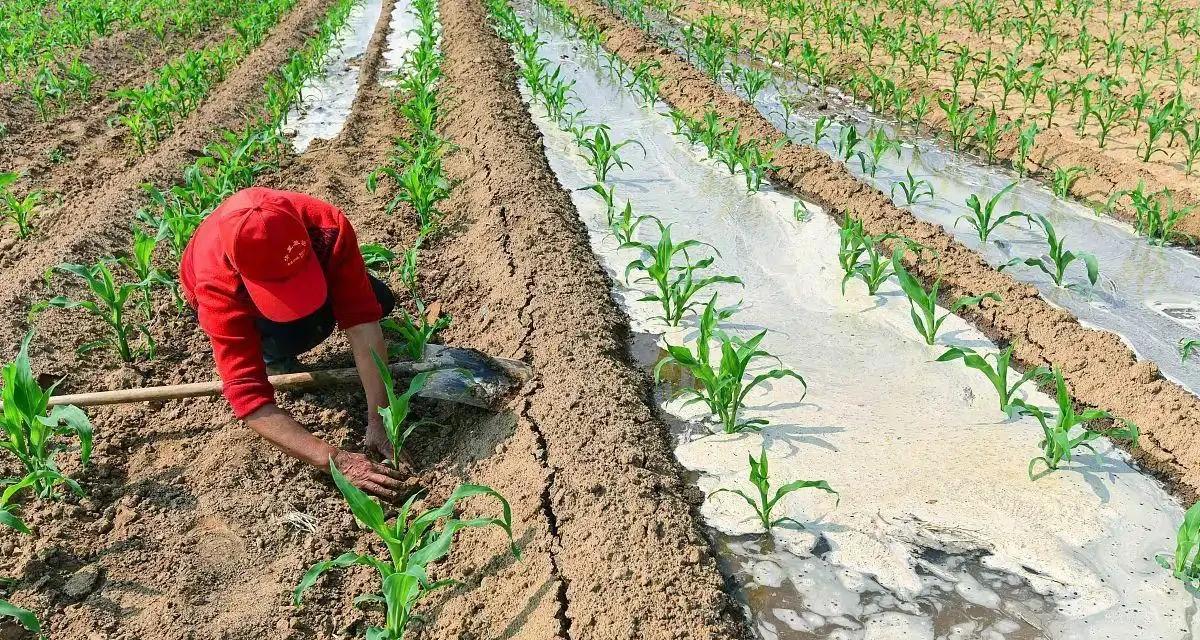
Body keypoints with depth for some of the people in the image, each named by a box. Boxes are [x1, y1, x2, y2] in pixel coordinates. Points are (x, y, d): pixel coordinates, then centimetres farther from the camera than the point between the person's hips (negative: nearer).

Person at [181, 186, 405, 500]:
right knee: (289, 336, -35)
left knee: (379, 301, -16)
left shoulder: (328, 227, -42)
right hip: (237, 301, -3)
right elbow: (248, 396, -48)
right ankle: (274, 356, 1)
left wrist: (378, 418, -47)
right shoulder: (217, 286, -44)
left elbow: (362, 320, -40)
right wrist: (335, 460, -56)